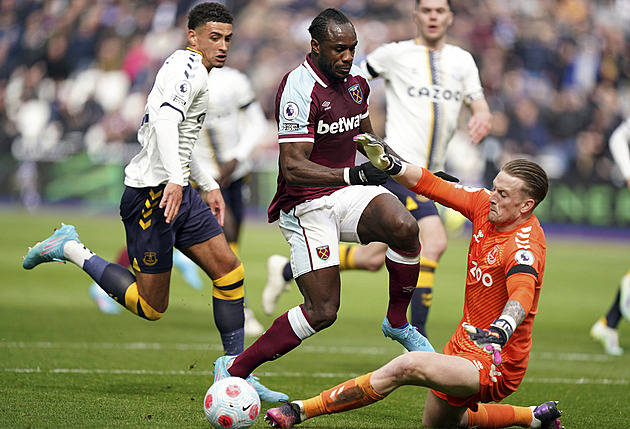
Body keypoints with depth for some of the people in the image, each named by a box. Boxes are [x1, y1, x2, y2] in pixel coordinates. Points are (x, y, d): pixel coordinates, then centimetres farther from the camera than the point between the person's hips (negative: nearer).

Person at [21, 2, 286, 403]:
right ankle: (72, 250, 9)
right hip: (151, 191, -10)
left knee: (229, 269, 0)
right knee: (151, 306, -4)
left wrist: (209, 185, 30)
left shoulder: (185, 67, 20)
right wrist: (174, 178, -39)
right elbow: (166, 120, -29)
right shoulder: (189, 66, -12)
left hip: (178, 190, 10)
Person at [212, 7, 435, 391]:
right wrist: (351, 175, -37)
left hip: (348, 193, 6)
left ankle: (397, 323, -2)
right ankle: (233, 369, 3)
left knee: (405, 227, -25)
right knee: (322, 312, -12)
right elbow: (293, 167, -26)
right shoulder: (299, 89, -19)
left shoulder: (355, 79, 7)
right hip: (307, 205, -6)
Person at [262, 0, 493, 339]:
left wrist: (482, 117, -16)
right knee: (434, 241, -22)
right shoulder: (395, 54, 2)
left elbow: (478, 105, 7)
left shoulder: (462, 61, 14)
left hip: (431, 176, 6)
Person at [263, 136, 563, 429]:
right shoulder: (485, 205, -2)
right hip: (465, 343, 10)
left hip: (494, 366, -10)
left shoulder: (525, 245, -26)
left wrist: (499, 332, -62)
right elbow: (431, 185, 4)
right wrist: (387, 162, -9)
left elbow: (521, 297, -43)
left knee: (406, 367, -31)